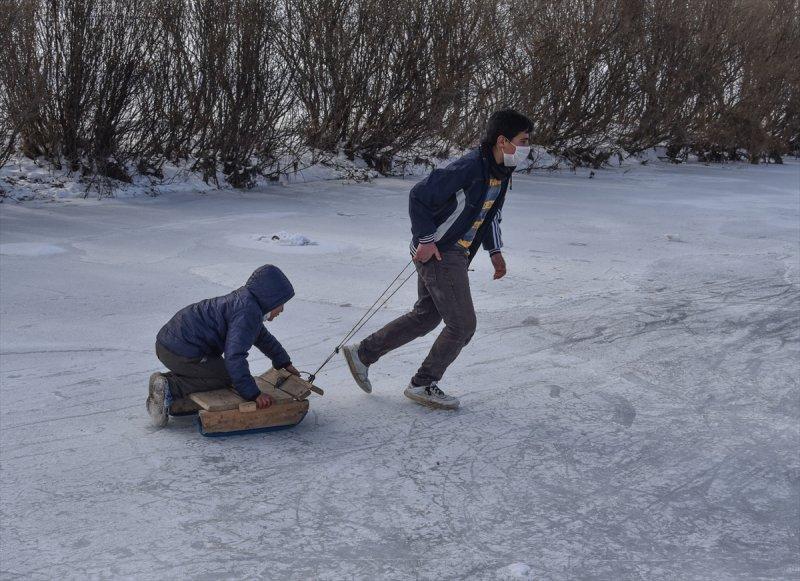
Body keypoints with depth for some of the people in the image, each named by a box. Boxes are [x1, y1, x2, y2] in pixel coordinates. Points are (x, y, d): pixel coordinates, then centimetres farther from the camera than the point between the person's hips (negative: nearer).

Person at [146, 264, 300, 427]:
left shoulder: (245, 298, 16)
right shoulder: (248, 312, -18)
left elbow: (262, 337, 33)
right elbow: (235, 356, -26)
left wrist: (284, 363, 38)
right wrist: (253, 393, -22)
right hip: (181, 351, -10)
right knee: (227, 376, 0)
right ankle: (170, 387, -10)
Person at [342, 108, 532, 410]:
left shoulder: (501, 171, 7)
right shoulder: (469, 168, -23)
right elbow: (418, 196, -20)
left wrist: (494, 250, 15)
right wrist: (426, 239, -20)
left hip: (456, 254, 10)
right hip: (437, 252, -10)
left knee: (426, 317, 19)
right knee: (462, 325, -5)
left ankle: (362, 353, 27)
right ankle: (424, 385, 11)